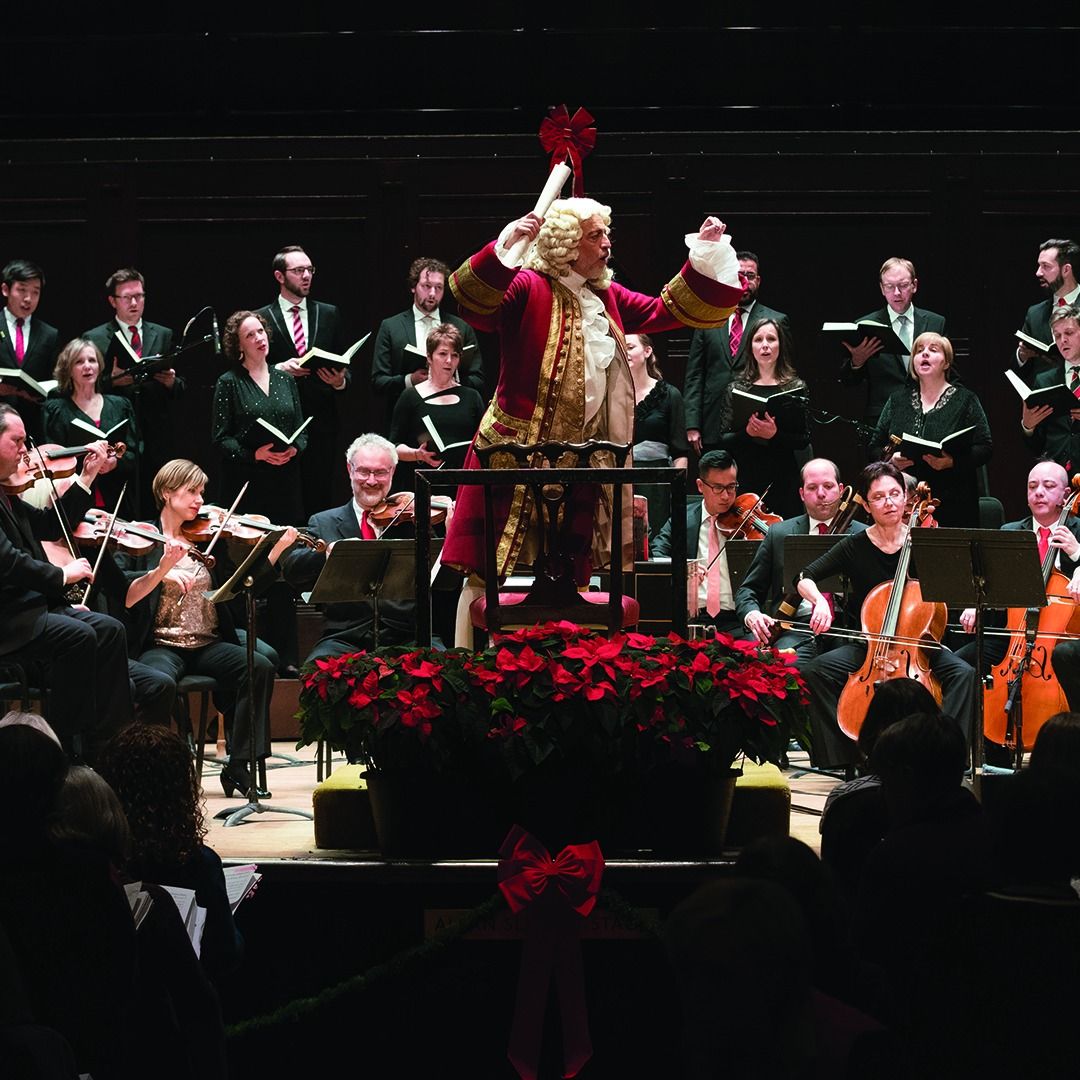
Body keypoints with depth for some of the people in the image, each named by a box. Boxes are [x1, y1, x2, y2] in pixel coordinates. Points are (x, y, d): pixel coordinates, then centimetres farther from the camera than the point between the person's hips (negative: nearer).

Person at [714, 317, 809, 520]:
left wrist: (775, 435, -17)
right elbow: (723, 439, 4)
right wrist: (746, 433, -16)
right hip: (746, 478, 1)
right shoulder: (735, 389, 9)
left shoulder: (796, 388, 5)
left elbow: (804, 440, 0)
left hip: (783, 479, -1)